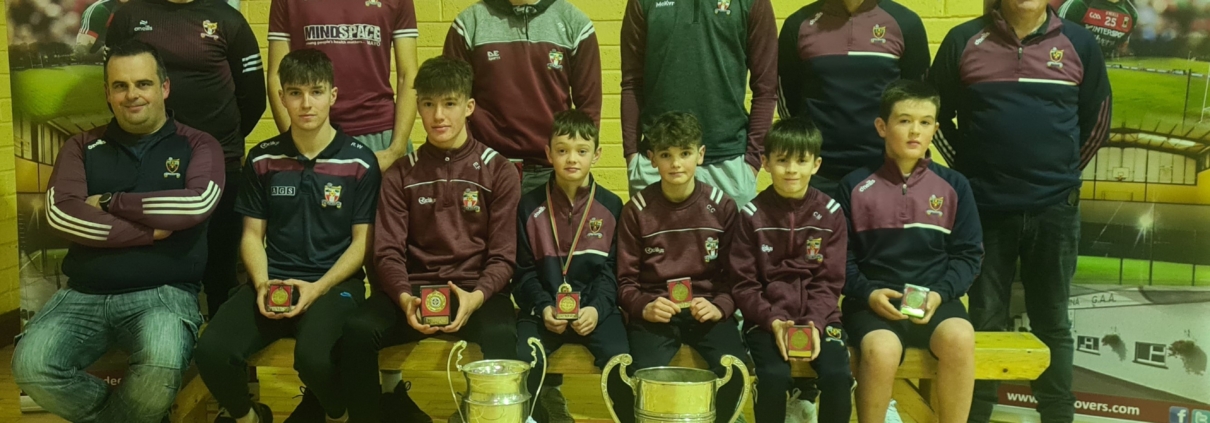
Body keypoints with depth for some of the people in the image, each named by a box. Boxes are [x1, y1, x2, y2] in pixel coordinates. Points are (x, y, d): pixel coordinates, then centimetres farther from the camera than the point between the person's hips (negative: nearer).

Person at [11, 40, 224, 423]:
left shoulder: (197, 146, 6)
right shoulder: (82, 148, 13)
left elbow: (197, 203, -15)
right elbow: (60, 214, -5)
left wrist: (111, 202, -7)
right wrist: (150, 231, -12)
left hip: (163, 293, -3)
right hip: (84, 294, 3)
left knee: (162, 362, -35)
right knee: (30, 366, -24)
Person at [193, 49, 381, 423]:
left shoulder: (360, 162, -1)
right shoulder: (262, 159, 9)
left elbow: (362, 243, -2)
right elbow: (252, 235, 11)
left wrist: (317, 288, -15)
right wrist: (261, 284, -8)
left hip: (335, 282, -3)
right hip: (273, 281, 3)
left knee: (313, 357, -34)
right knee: (212, 352, -24)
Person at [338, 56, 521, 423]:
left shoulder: (499, 172, 4)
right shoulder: (400, 175, 9)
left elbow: (502, 257, 1)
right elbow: (388, 253, 2)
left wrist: (476, 297, -20)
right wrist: (405, 298, -19)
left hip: (476, 289, -2)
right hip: (413, 287, 2)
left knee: (500, 335, -36)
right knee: (357, 331, -28)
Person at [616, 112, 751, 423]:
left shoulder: (721, 206, 1)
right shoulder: (637, 210, -1)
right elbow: (626, 280, 4)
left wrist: (720, 306, -14)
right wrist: (644, 307, -15)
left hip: (707, 309, 1)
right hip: (655, 311, -1)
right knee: (646, 372, -28)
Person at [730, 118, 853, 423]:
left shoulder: (830, 213, 2)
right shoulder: (752, 215, -2)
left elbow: (829, 282, 2)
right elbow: (743, 283, -2)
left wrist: (815, 323, -14)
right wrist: (773, 321, -15)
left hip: (818, 317, 2)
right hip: (766, 318, -1)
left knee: (838, 375, -22)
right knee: (774, 376, -27)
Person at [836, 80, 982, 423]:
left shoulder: (954, 186, 9)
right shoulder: (855, 186, 4)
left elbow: (968, 253, 9)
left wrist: (940, 293, -8)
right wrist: (867, 293, -11)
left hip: (934, 298, 2)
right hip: (874, 300, -2)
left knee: (960, 339, -32)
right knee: (881, 350, -34)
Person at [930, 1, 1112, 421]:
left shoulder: (1079, 43, 2)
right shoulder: (964, 40, -1)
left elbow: (1098, 116, 13)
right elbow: (935, 112, 7)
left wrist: (1065, 171, 10)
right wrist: (966, 167, 5)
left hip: (1054, 209, 1)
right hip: (985, 207, -1)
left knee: (1051, 322, 11)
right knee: (985, 320, 9)